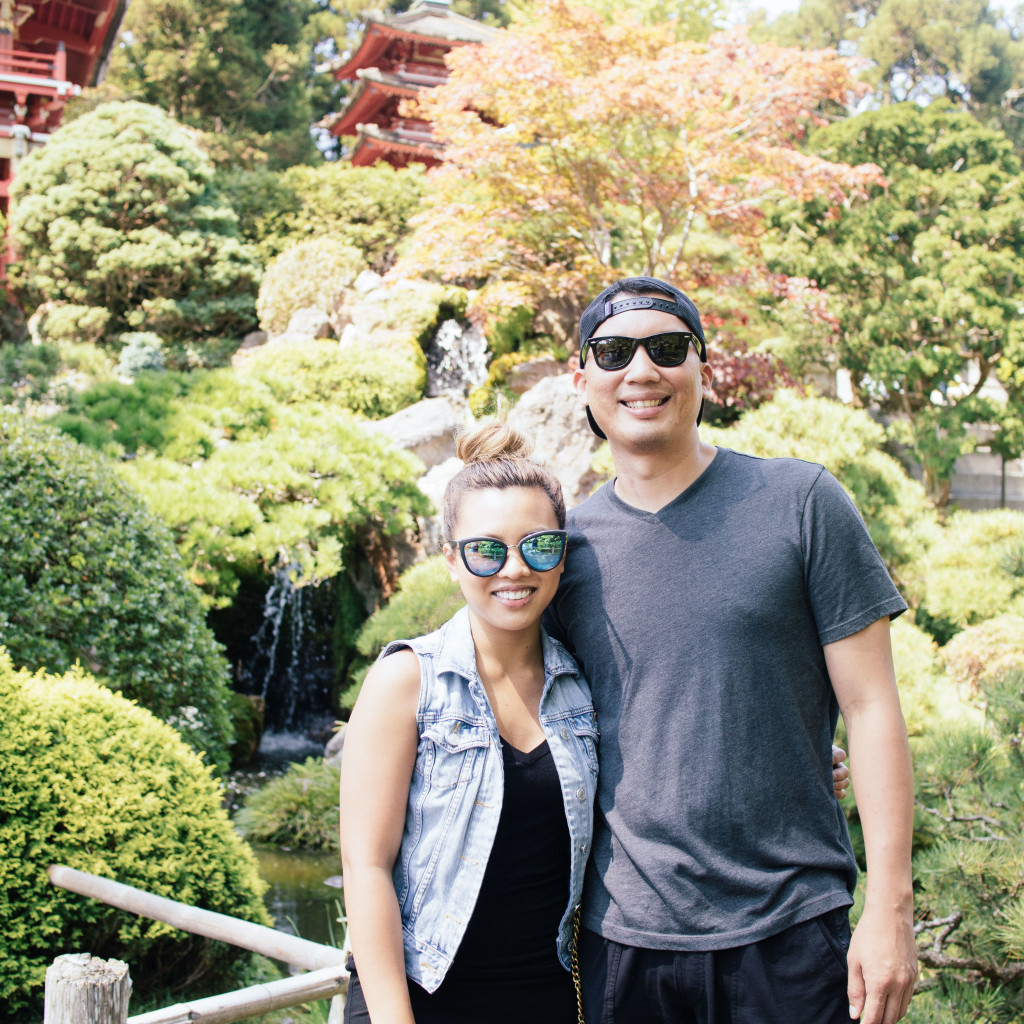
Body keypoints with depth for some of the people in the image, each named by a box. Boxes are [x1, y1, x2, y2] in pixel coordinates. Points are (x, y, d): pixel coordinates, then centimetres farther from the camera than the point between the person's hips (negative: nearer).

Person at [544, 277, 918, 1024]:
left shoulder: (802, 504, -5)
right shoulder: (569, 544, 3)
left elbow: (871, 708, -5)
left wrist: (890, 907, -9)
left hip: (788, 930, -2)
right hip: (623, 932, 2)